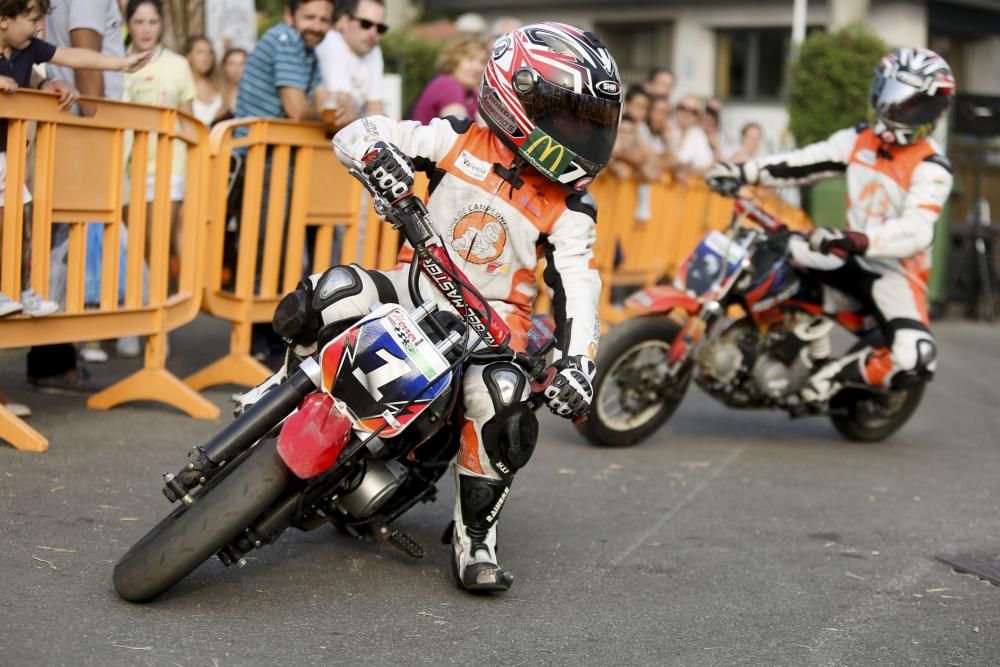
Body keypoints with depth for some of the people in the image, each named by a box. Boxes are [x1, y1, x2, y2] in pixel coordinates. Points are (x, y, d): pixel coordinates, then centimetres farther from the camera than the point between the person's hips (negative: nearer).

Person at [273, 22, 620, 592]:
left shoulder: (571, 207, -2)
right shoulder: (460, 140, -3)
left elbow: (579, 288, -7)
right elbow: (355, 134, -6)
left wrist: (577, 362, -24)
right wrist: (378, 150, -31)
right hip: (418, 288, 0)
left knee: (502, 398, -31)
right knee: (338, 291, -32)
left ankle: (476, 539, -12)